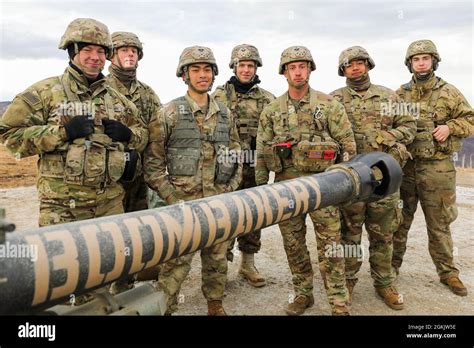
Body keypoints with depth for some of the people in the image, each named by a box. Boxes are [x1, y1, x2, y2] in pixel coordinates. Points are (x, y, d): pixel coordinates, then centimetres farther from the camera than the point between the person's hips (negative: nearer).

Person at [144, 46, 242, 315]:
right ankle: (164, 308, 17)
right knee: (177, 262, -1)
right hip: (183, 200, -4)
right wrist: (171, 197, -9)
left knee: (217, 258, 15)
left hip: (219, 201, 4)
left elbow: (236, 154, 14)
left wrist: (230, 189, 5)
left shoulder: (225, 113, 9)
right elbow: (153, 162, -3)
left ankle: (215, 305, 34)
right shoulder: (169, 114, -4)